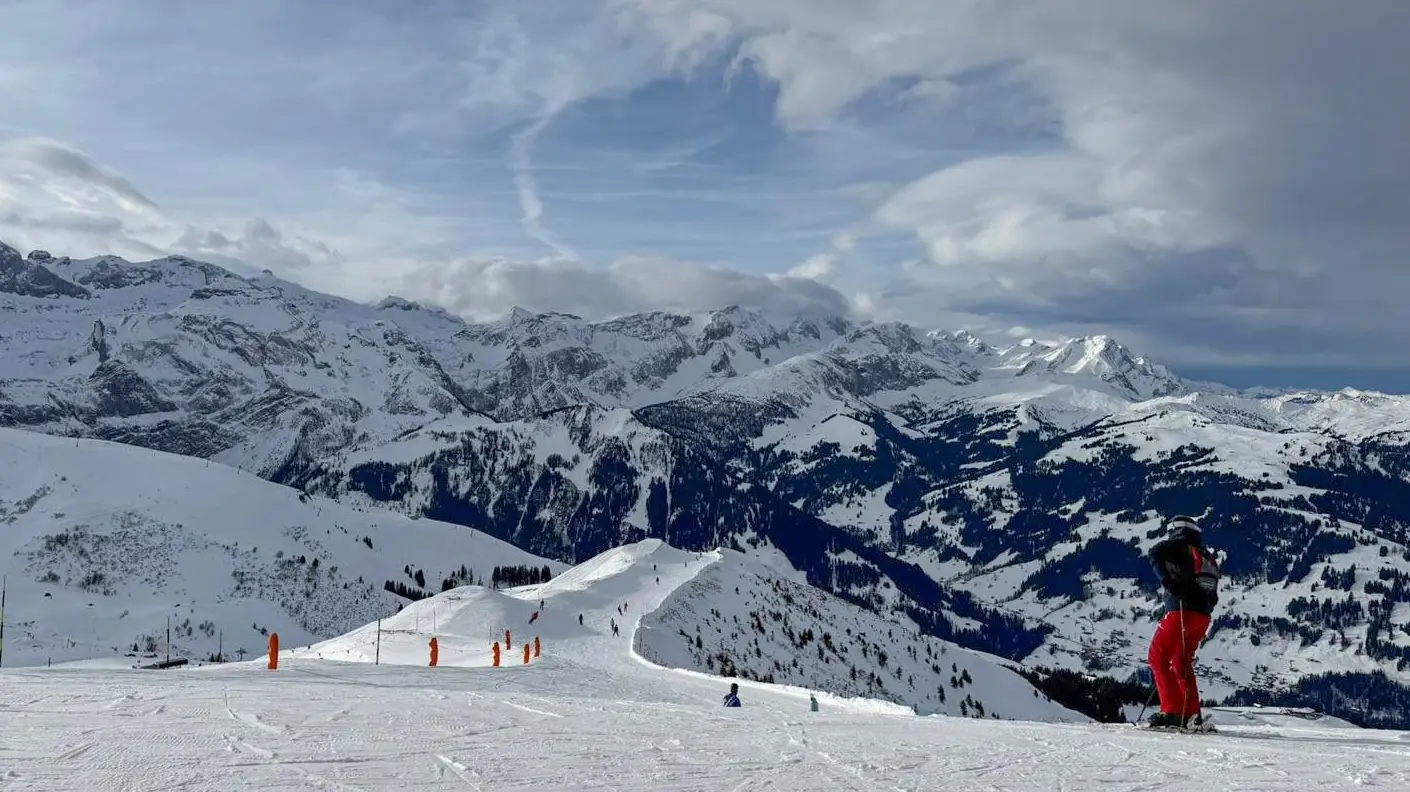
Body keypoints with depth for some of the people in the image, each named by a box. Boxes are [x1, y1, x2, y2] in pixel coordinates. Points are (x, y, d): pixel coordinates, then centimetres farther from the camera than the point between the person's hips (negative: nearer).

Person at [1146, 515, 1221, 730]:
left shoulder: (1181, 545, 5)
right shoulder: (1209, 559, 25)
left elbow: (1156, 553, -17)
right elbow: (1212, 598, 23)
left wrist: (1167, 579, -19)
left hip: (1181, 612, -8)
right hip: (1203, 617, 8)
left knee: (1158, 657, -4)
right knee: (1181, 664, 18)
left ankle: (1172, 712, -13)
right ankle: (1192, 715, 14)